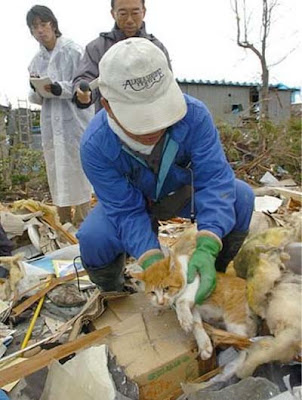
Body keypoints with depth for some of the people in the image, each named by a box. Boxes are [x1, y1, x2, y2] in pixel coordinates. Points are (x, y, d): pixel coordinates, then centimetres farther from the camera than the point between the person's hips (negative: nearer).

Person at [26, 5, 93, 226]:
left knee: (77, 172, -2)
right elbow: (37, 99, 13)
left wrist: (60, 89, -21)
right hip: (51, 123, 5)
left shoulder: (74, 51, -2)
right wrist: (36, 90, -9)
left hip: (75, 121, -5)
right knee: (57, 174, 8)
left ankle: (82, 221, 9)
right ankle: (64, 223, 20)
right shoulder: (36, 61, 13)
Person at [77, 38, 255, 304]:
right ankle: (113, 293, 5)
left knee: (242, 196, -23)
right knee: (93, 238, -31)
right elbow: (126, 211, -28)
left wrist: (206, 249, -46)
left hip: (183, 192, 2)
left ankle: (213, 276, 0)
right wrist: (152, 260, -43)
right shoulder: (95, 145, -31)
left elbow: (215, 178, -33)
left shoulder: (193, 114, -31)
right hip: (129, 201, -1)